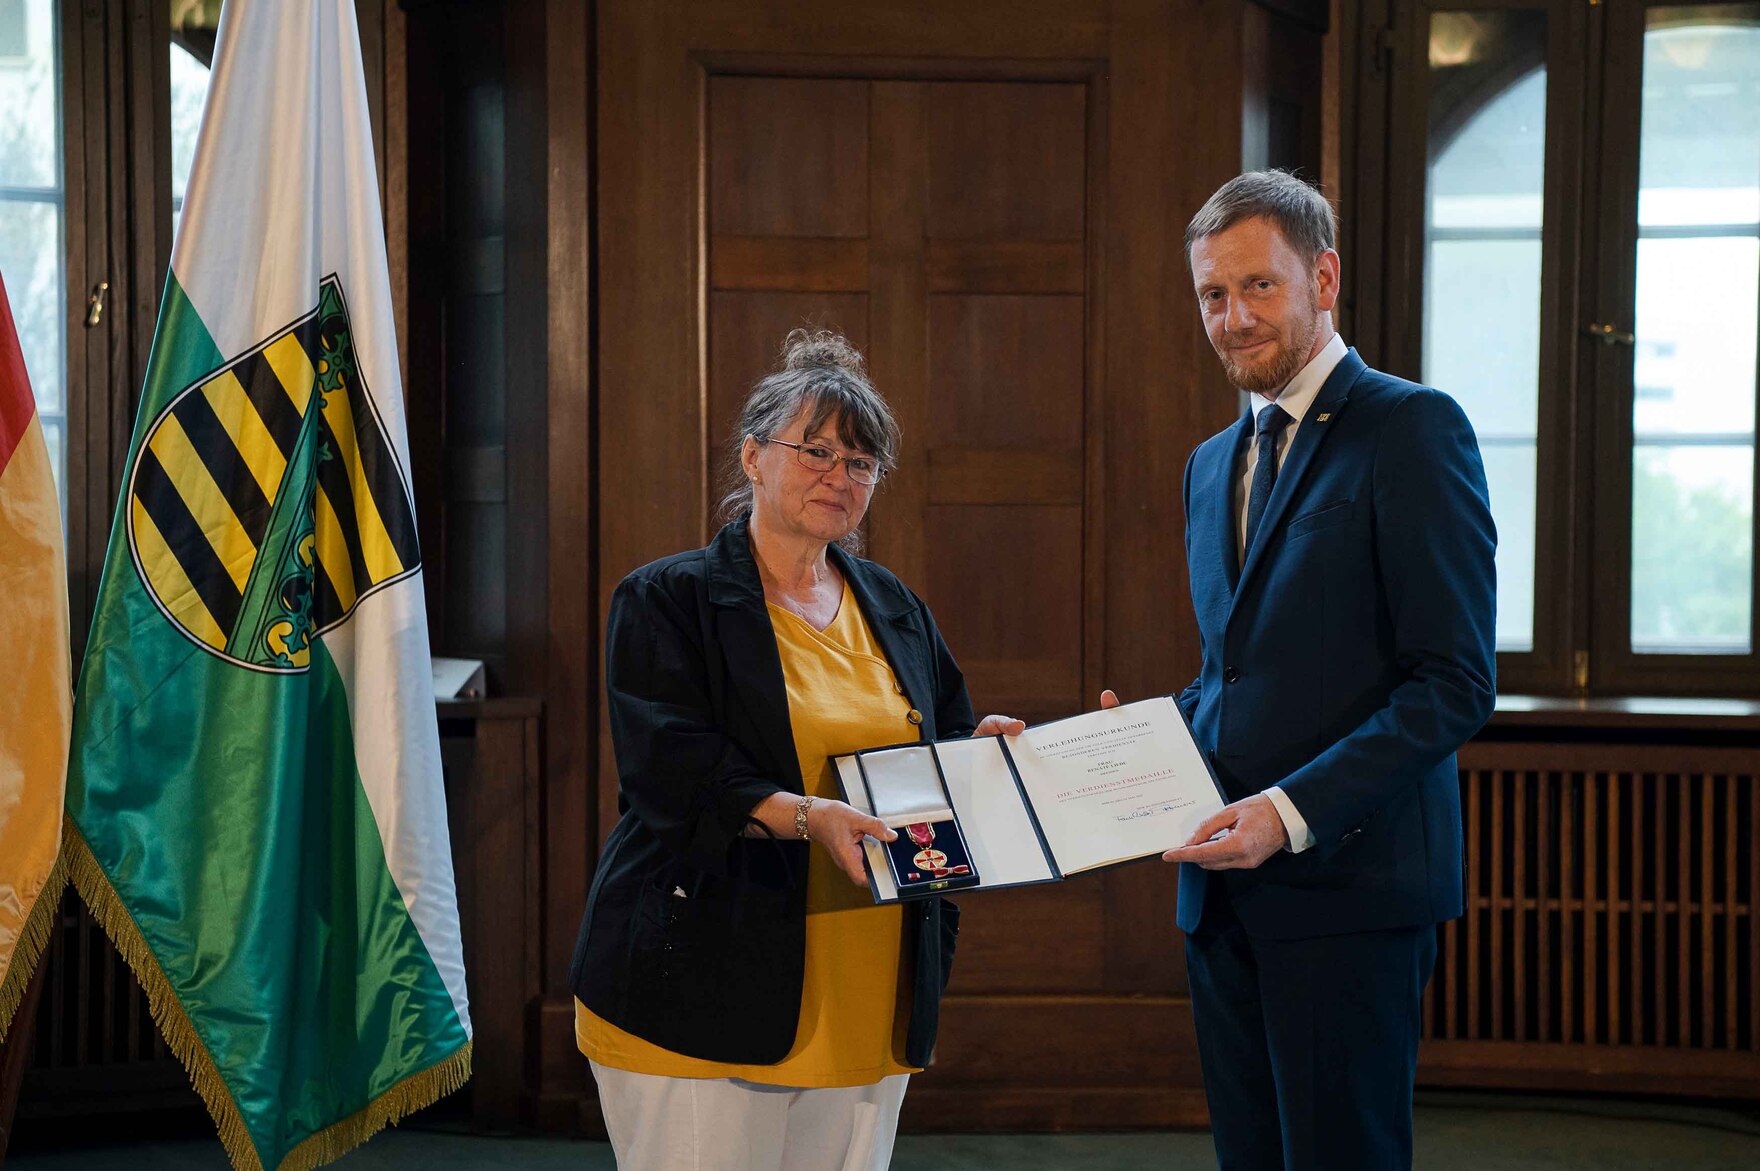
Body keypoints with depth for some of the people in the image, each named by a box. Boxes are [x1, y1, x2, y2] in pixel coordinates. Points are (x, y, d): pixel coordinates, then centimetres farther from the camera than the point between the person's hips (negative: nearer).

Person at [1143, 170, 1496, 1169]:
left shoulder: (1414, 429, -7)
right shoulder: (1213, 464, 18)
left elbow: (1456, 682, -14)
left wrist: (1295, 811, -21)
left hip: (1349, 877, -7)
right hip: (1224, 891, 7)